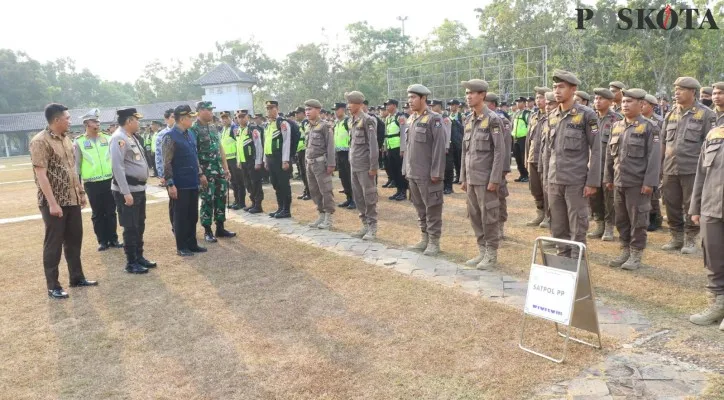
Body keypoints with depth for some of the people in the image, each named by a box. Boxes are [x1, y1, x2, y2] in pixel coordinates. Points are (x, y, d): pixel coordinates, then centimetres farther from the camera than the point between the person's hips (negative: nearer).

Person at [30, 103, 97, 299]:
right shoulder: (40, 141, -15)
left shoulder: (66, 139, 10)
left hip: (72, 200, 8)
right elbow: (41, 175, -19)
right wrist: (52, 203, -22)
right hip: (54, 203, -8)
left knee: (74, 240, 16)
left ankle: (77, 277, 29)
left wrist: (80, 191, 17)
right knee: (53, 244, 2)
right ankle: (53, 286, 13)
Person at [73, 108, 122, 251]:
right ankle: (102, 241, 18)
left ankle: (113, 239, 19)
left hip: (109, 181, 2)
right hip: (91, 184, -2)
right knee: (97, 214, 8)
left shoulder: (107, 138, 5)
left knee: (111, 212, 8)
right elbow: (76, 164, 0)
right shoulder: (79, 142, -2)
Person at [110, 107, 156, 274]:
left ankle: (139, 257, 28)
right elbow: (117, 167, -22)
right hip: (127, 190, -9)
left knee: (140, 225, 16)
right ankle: (131, 263, 9)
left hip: (139, 188, 9)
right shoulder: (119, 138, -16)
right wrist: (126, 192, -25)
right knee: (130, 227, -1)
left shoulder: (132, 137, 14)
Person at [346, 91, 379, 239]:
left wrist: (373, 166, -16)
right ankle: (365, 225, 22)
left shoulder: (367, 120, -11)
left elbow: (373, 144, -14)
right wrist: (350, 162, 14)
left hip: (364, 166, -8)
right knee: (357, 197, 11)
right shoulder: (351, 121, 12)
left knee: (369, 197, -1)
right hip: (354, 166, 8)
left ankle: (372, 228, 8)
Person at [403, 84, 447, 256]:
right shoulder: (411, 119, 12)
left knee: (432, 208, 2)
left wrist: (436, 172, -17)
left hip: (428, 174, -7)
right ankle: (424, 238, 26)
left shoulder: (434, 119, -10)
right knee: (419, 207, 14)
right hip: (413, 173, 7)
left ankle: (434, 242, 11)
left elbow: (439, 147, -14)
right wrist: (406, 169, 14)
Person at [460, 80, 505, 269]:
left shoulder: (493, 119, -9)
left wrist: (494, 179, -16)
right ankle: (482, 251, 23)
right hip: (471, 179, 7)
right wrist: (463, 177, 14)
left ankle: (491, 254, 12)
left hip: (485, 178, -7)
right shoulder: (468, 120, 11)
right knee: (474, 216, 11)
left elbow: (500, 152, -13)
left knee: (488, 217, 1)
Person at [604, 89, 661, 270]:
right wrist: (608, 178, 13)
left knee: (638, 220, 3)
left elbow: (654, 157, -11)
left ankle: (636, 254, 13)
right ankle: (625, 250, 24)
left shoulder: (649, 127, -6)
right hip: (619, 182, 6)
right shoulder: (616, 126, 10)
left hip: (638, 183, -5)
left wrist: (649, 182, -15)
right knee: (621, 219, 12)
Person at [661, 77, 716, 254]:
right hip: (670, 169, 5)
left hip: (693, 170, -5)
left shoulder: (705, 114, -3)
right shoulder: (670, 115, 12)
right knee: (671, 205, 10)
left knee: (691, 206, 3)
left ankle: (690, 239, 15)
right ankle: (676, 237, 23)